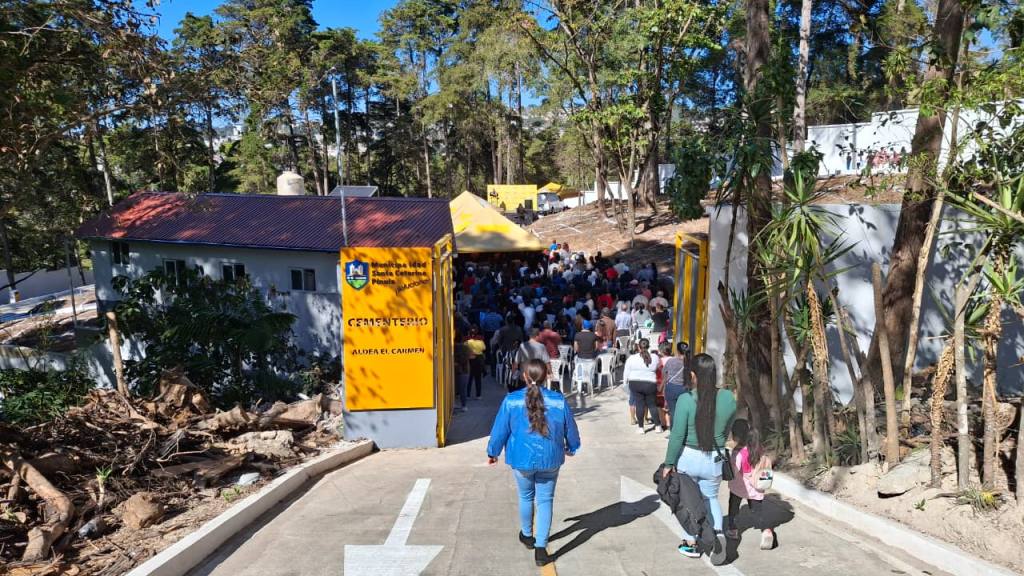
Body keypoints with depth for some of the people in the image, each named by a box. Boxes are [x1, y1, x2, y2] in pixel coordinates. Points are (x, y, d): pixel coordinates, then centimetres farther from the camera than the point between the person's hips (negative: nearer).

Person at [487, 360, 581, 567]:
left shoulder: (511, 400, -13)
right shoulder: (559, 401, -9)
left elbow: (500, 430, -5)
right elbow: (571, 430, 3)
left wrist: (492, 452, 12)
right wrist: (572, 448, 24)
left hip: (522, 459, 0)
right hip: (549, 460, 0)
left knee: (526, 497, 21)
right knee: (545, 501, 11)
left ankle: (527, 535, 41)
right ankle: (541, 547, 5)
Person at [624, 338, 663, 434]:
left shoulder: (631, 358, -7)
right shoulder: (655, 357, -5)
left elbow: (626, 373, 0)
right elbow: (657, 367, 11)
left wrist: (626, 380, 16)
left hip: (635, 384, 0)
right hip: (650, 384, 1)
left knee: (639, 405, 5)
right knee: (652, 405, 12)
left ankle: (641, 428, 8)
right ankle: (658, 426, 16)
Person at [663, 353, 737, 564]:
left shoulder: (686, 400, -20)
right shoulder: (729, 398, -8)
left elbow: (677, 436, -15)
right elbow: (726, 430, 6)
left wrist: (668, 463, -3)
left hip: (688, 457, -3)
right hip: (714, 460, 3)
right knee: (711, 498, 23)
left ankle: (691, 543, 28)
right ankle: (718, 533, 0)